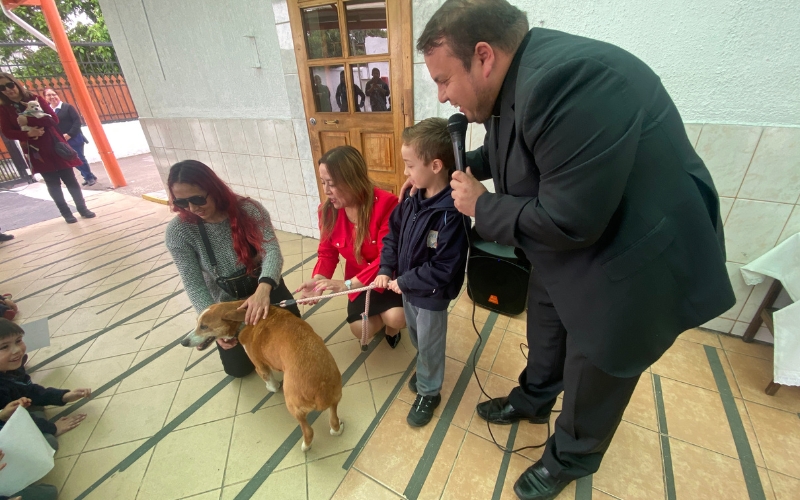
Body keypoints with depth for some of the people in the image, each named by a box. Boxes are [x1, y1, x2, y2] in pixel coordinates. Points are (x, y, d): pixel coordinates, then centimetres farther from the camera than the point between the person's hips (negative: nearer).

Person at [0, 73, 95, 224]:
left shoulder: (36, 99, 1)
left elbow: (54, 119, -8)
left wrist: (28, 120, -18)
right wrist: (28, 133, -18)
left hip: (54, 145, 0)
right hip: (36, 151, 1)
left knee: (70, 180, 1)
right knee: (53, 184, 3)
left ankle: (82, 208, 10)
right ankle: (66, 213, 9)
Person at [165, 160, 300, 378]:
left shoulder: (250, 209, -22)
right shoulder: (178, 231, -18)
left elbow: (272, 251, -33)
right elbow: (193, 284, -17)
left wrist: (263, 288, -53)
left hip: (264, 287, -1)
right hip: (226, 302, 1)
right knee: (238, 368, 4)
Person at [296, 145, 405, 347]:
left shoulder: (386, 204, -28)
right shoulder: (328, 210, -11)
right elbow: (327, 253, -3)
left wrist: (347, 284, -33)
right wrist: (317, 279, -24)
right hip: (359, 281, 4)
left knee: (395, 319, -25)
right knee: (361, 330, -7)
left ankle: (391, 325, 15)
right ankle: (382, 315, 29)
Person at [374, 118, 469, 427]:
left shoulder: (452, 213, -30)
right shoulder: (414, 199, -5)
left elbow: (443, 269, -29)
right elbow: (393, 233, 5)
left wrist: (404, 282, -19)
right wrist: (386, 270, -4)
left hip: (431, 296, -7)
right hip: (407, 287, 8)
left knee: (429, 345, 15)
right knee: (416, 337, 28)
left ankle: (429, 392, 40)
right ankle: (424, 371, 56)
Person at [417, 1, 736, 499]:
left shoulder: (569, 80, -32)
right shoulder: (513, 79, -3)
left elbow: (566, 222, -32)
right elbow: (503, 149, 16)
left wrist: (481, 205, -18)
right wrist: (457, 165, 1)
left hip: (629, 264, -8)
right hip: (565, 250, 9)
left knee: (593, 375, 14)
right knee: (545, 331, 26)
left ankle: (570, 458, 44)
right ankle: (532, 399, 56)